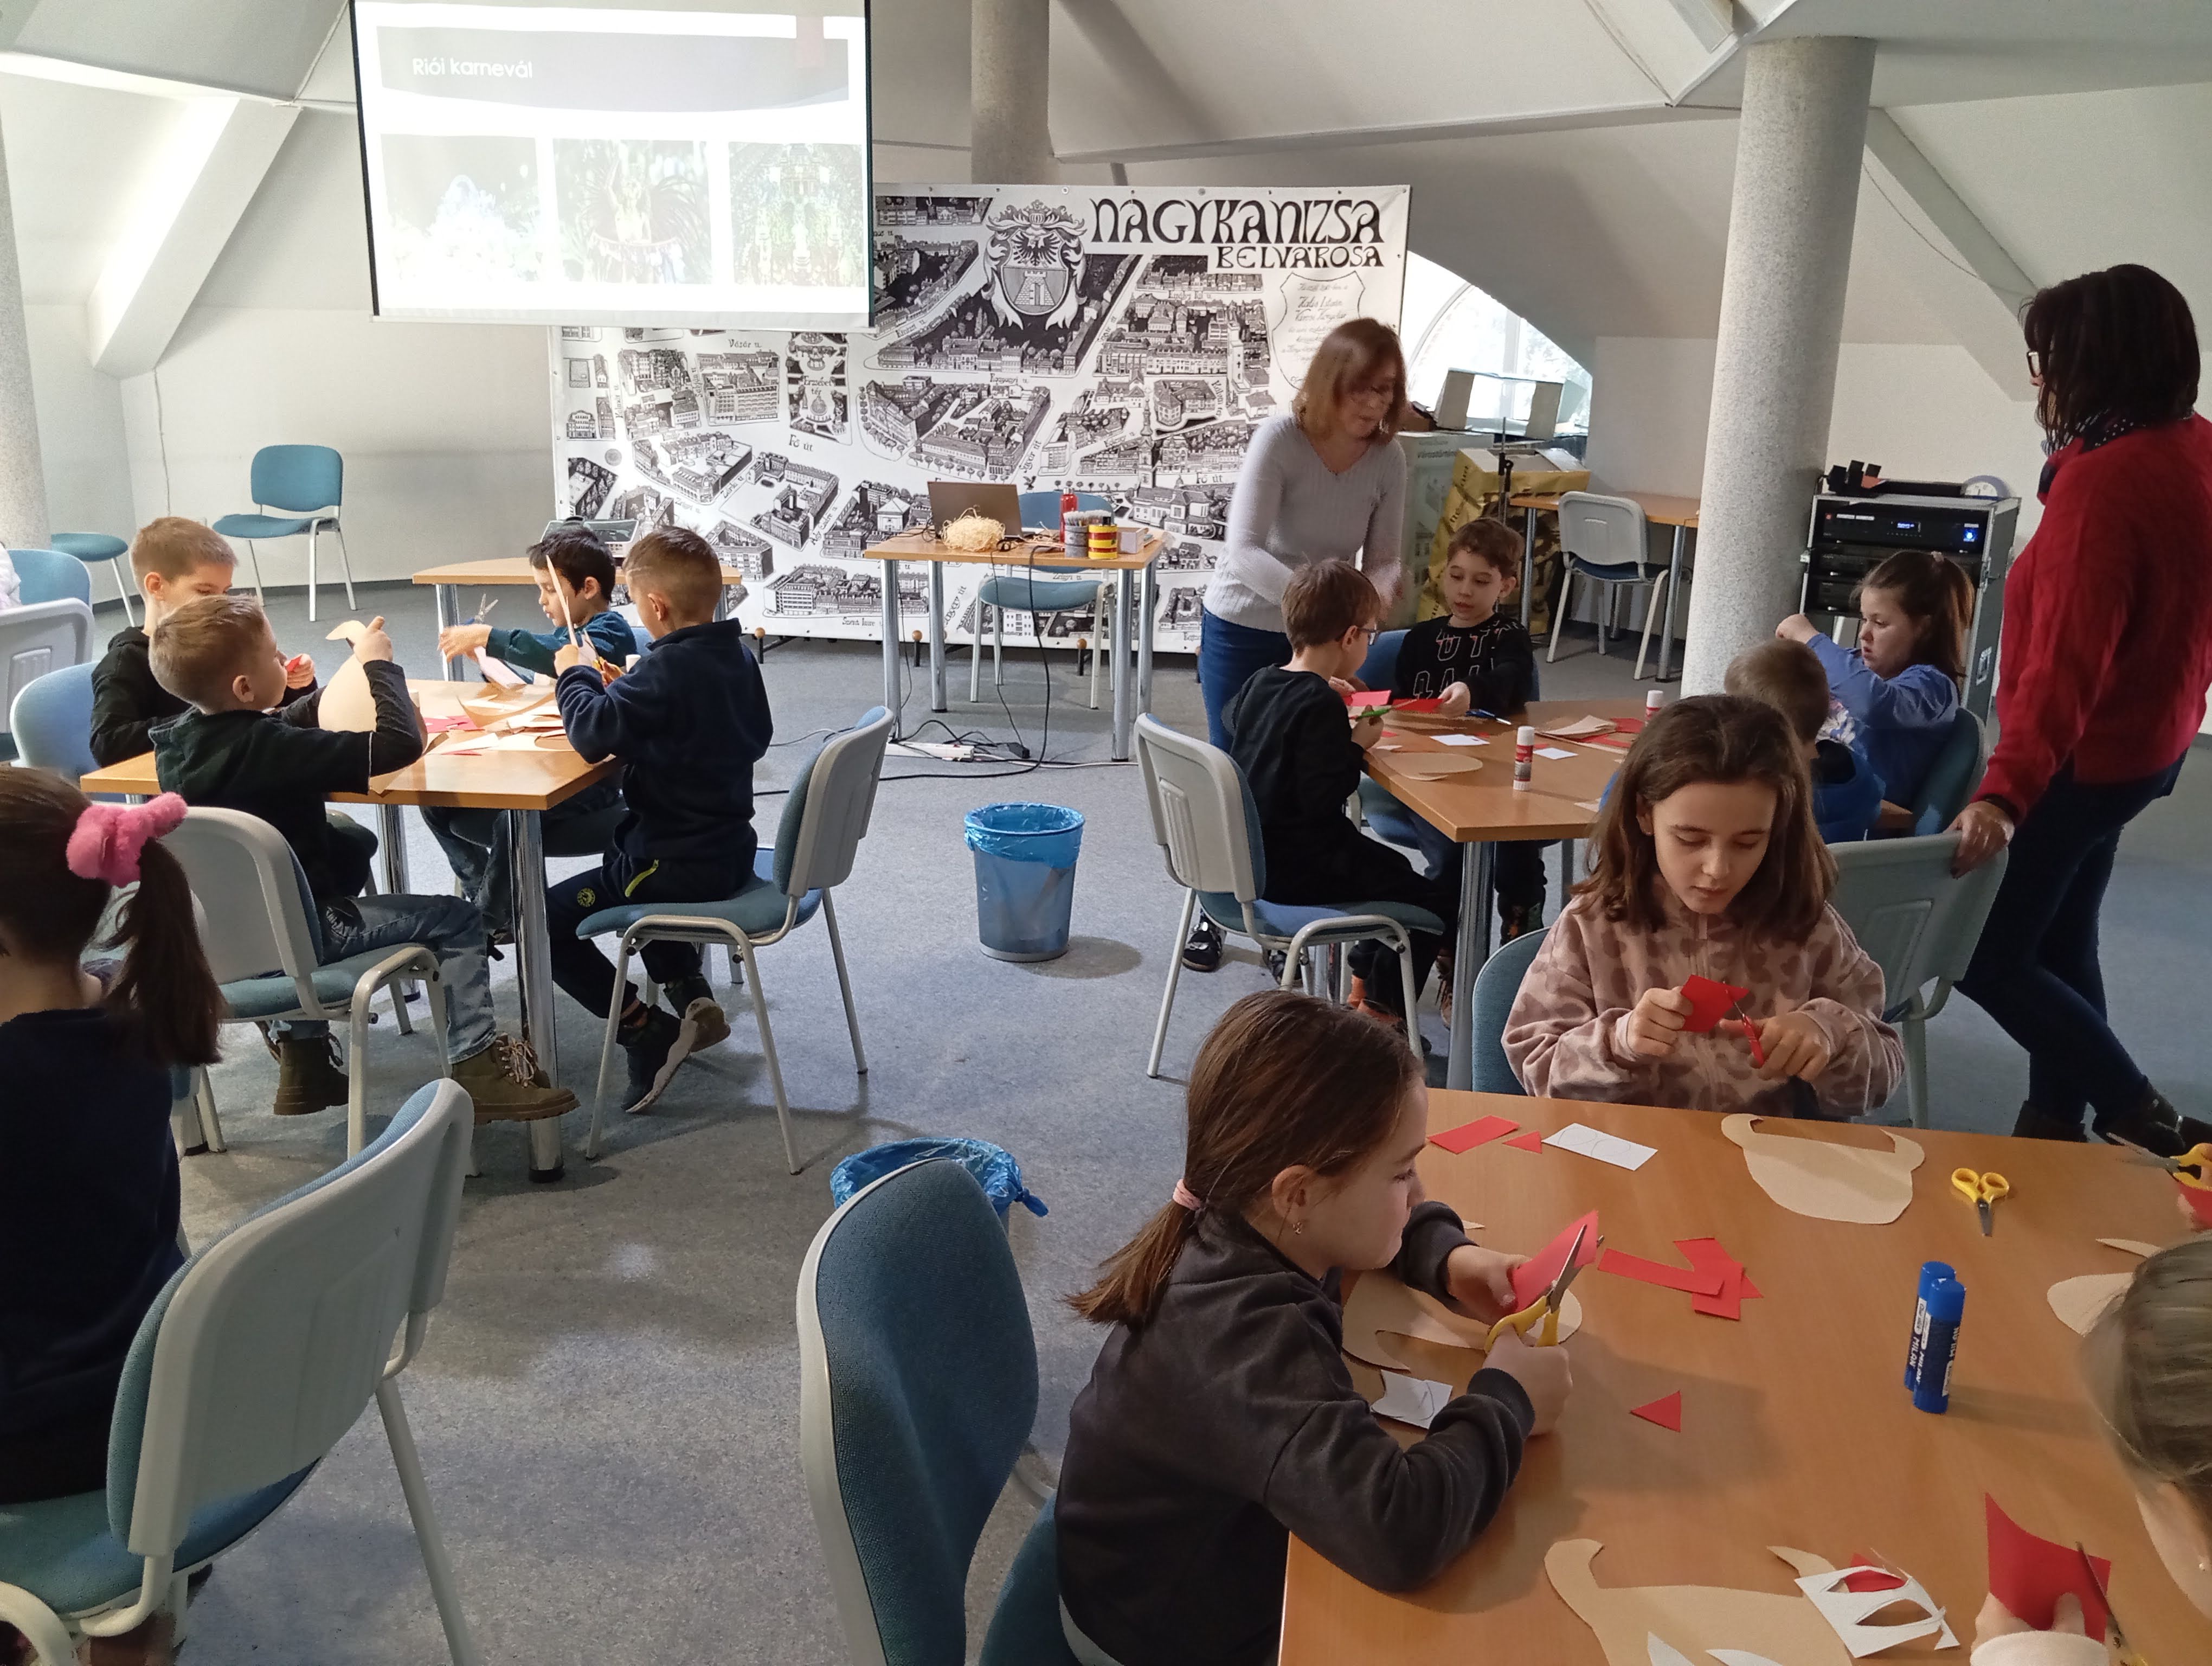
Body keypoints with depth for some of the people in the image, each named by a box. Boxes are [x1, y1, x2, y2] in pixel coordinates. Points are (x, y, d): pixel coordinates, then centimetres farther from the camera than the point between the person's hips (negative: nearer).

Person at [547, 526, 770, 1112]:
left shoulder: (665, 670, -23)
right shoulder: (739, 656, 3)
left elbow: (592, 732, -29)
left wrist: (575, 675, -7)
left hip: (681, 867, -9)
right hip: (730, 851, 9)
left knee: (548, 921, 2)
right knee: (622, 873, 37)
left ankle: (650, 1032, -1)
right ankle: (692, 995, 26)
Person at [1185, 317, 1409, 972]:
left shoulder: (1387, 460, -10)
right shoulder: (1278, 438, -23)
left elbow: (1385, 560, -5)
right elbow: (1244, 551, -32)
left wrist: (1378, 590, -29)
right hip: (1240, 629, -3)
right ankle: (1212, 913, 25)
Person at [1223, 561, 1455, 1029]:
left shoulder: (1261, 682, 4)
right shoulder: (1321, 706, -23)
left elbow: (1232, 715, 29)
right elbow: (1320, 799, -28)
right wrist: (1357, 747, -14)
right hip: (1297, 871, -10)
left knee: (1392, 867, 30)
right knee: (1438, 899, -1)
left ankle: (1363, 981, 36)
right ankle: (1379, 1011, 8)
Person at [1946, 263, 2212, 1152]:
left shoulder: (2102, 483, -26)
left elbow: (2065, 661, -34)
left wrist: (2004, 792, -40)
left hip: (2083, 760, -10)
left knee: (1984, 954, 1)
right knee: (2057, 942, 19)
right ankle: (2057, 1126, 30)